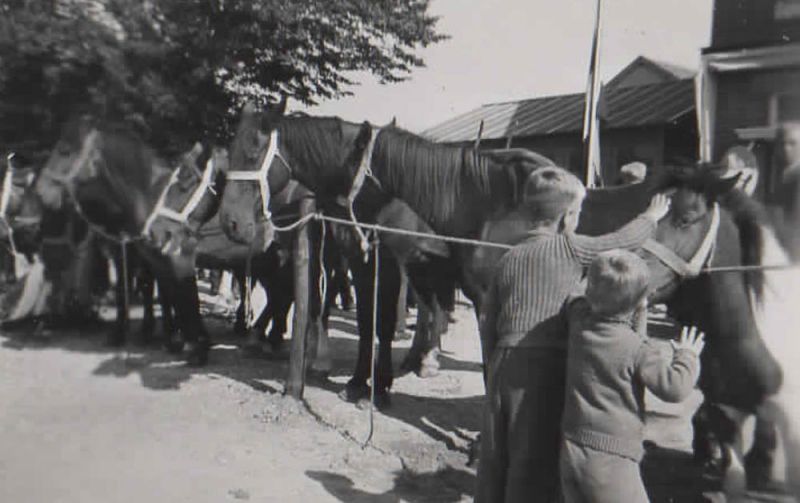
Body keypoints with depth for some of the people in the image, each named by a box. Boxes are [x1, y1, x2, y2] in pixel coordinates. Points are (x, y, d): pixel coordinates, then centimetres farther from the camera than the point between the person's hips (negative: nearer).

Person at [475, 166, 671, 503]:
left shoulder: (510, 257, 9)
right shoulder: (571, 249, -5)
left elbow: (487, 319, 10)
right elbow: (623, 240, 8)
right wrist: (653, 216, 27)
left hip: (504, 364, 6)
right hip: (546, 365, -5)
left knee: (494, 455, 15)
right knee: (535, 459, 4)